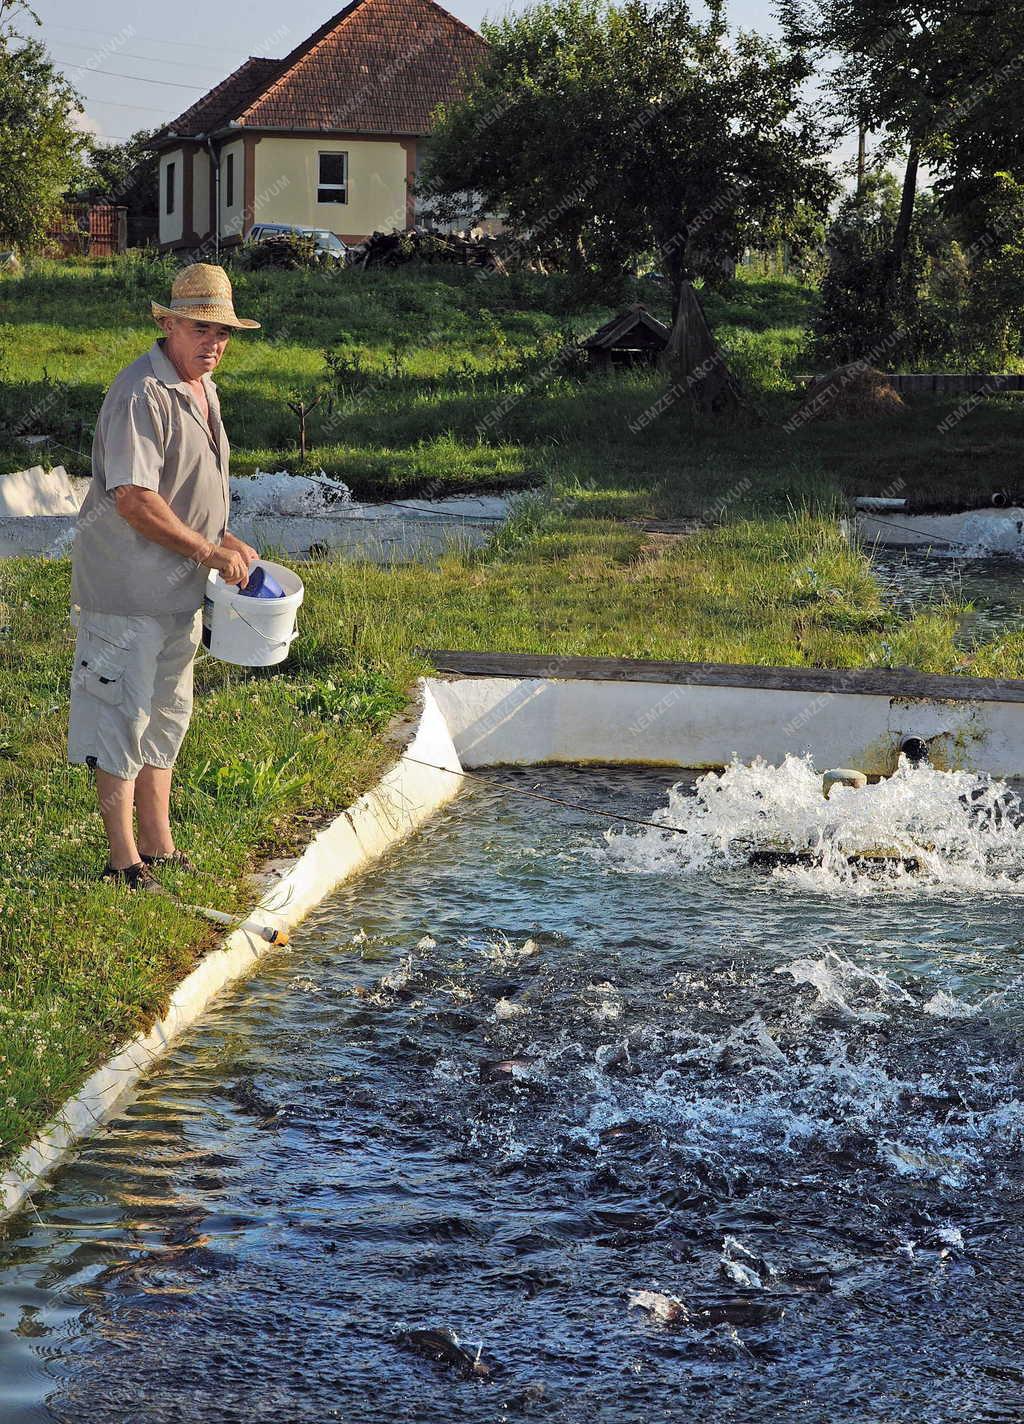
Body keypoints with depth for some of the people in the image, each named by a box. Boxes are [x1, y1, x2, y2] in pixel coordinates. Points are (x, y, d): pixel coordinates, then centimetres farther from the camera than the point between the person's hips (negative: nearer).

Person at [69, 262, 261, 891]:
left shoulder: (202, 389, 11)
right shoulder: (140, 396, -21)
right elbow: (134, 500, -27)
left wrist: (222, 539, 9)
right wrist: (209, 552, -21)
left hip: (180, 587, 10)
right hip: (127, 586, -10)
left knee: (166, 715, 17)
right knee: (122, 718, -2)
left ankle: (158, 844, 28)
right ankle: (124, 859, 6)